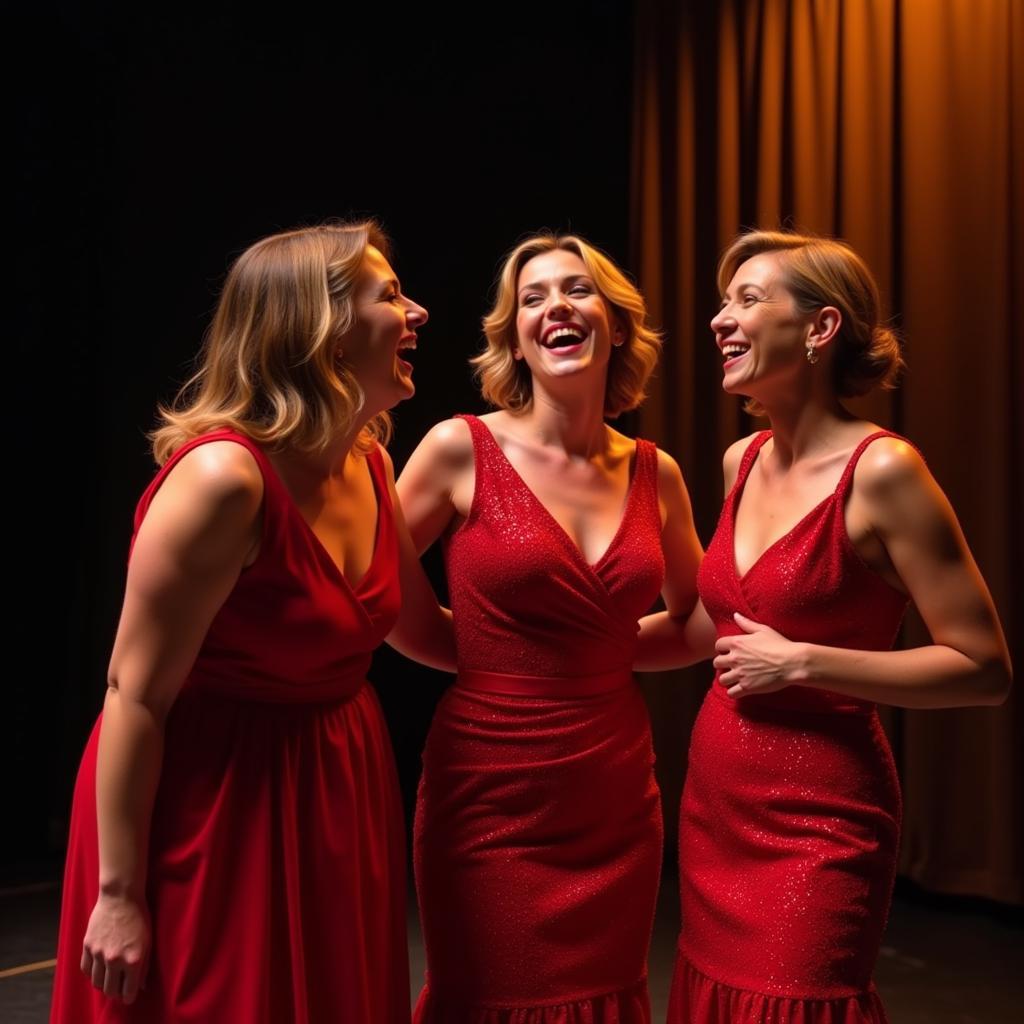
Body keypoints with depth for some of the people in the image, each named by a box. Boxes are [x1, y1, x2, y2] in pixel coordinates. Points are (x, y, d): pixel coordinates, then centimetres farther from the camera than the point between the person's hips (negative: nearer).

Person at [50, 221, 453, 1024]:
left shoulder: (370, 462, 2)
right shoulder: (224, 476, -23)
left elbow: (417, 625, 15)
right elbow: (135, 695, -21)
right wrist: (119, 894, -18)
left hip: (336, 793, 8)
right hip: (215, 806, -8)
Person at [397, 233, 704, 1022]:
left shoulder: (656, 473, 4)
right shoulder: (461, 449, -7)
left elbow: (701, 618, 19)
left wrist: (602, 650, 5)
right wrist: (484, 650, -1)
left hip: (618, 800, 4)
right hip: (493, 798, -3)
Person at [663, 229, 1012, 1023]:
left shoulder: (881, 469, -15)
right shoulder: (743, 461, 6)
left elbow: (986, 670, -15)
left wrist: (803, 664, -18)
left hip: (815, 818, -7)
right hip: (715, 804, 7)